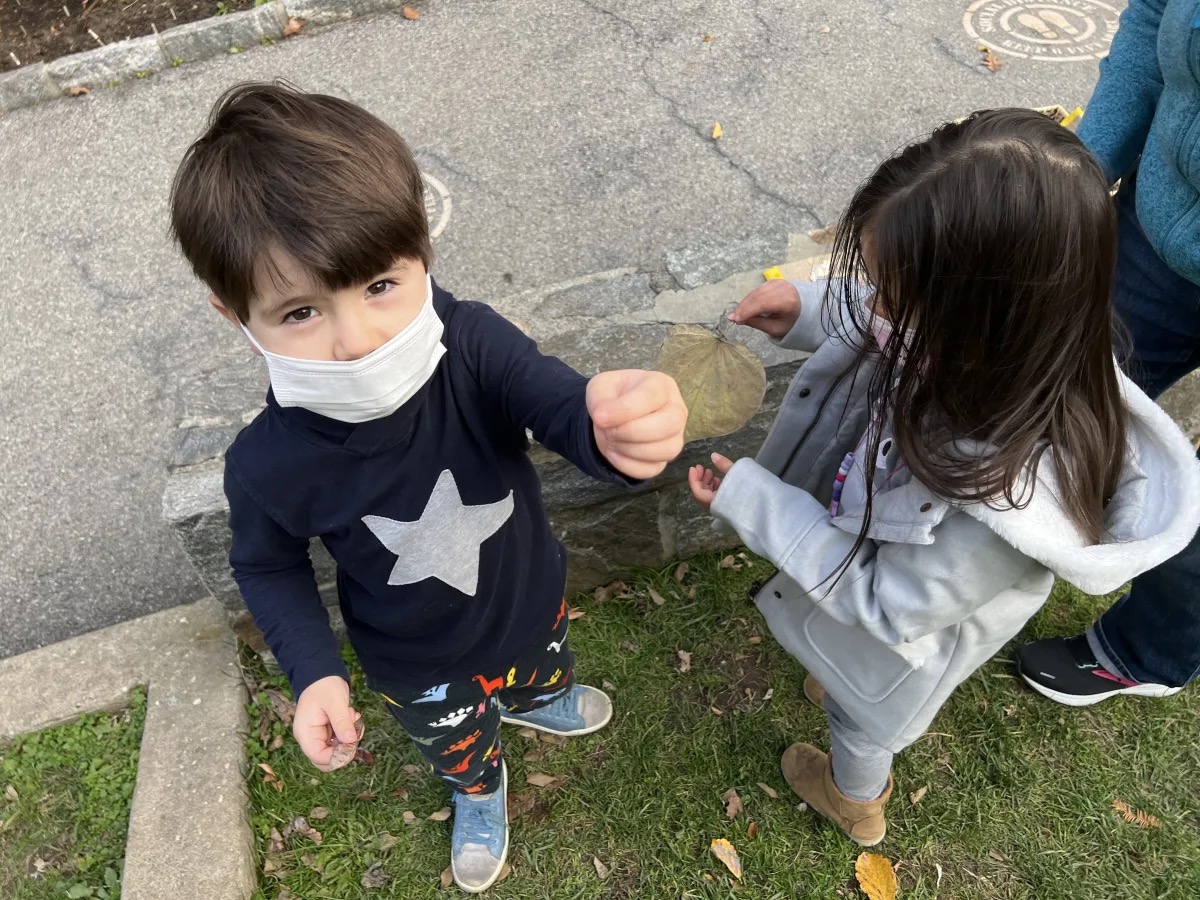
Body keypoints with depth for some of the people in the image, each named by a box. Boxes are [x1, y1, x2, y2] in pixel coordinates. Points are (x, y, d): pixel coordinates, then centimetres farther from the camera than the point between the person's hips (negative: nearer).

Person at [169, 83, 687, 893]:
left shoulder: (473, 345, -36)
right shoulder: (268, 466, -32)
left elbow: (568, 408, -46)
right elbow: (270, 566, -11)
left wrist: (620, 425, -70)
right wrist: (314, 673, -21)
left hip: (532, 601, 1)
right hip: (421, 666, 0)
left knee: (543, 668, 38)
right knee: (457, 745, 33)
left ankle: (537, 699, 77)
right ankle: (480, 793, 71)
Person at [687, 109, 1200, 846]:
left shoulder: (1005, 495, -49)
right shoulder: (986, 348, -29)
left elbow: (885, 598, -32)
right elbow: (884, 331, -4)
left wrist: (753, 503, -29)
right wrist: (808, 314, -20)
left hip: (891, 645, -6)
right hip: (868, 562, 7)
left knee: (863, 720, 30)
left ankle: (855, 803, 67)